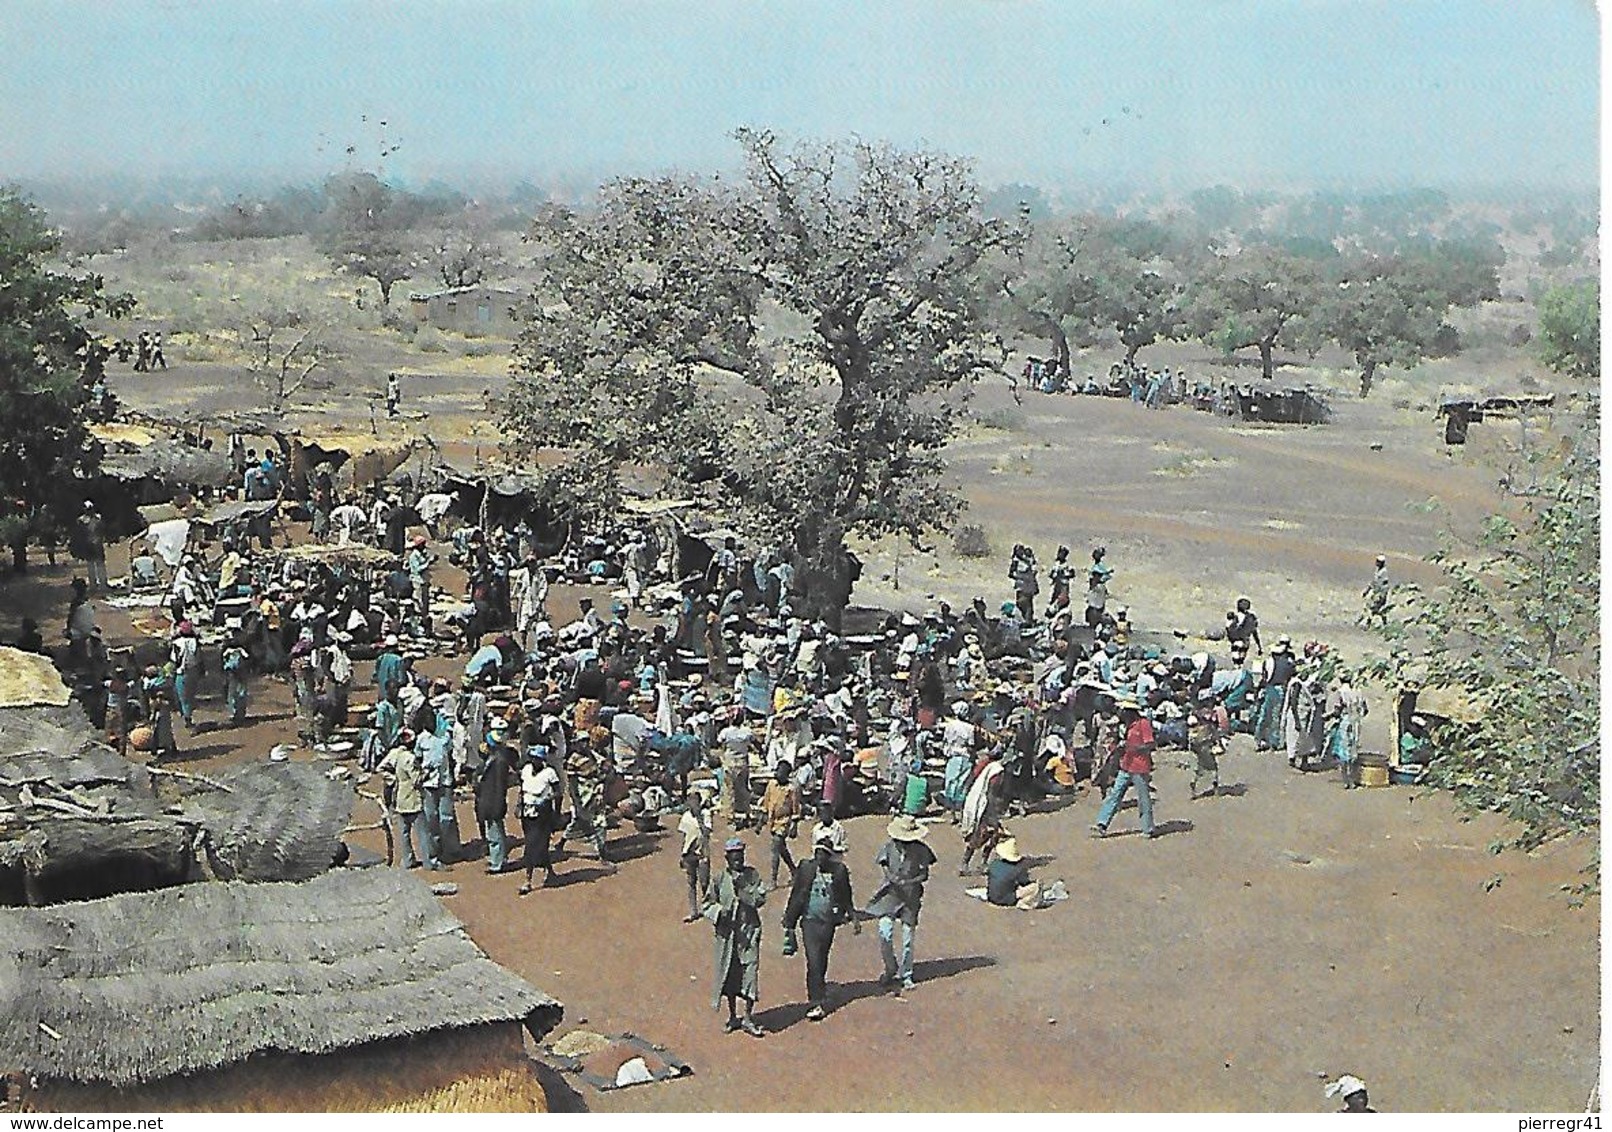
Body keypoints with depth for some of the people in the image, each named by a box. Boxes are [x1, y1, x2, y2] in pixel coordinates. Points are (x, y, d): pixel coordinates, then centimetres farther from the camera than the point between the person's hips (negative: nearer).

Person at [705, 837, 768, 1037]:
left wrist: (743, 891, -19)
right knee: (729, 974, 9)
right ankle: (733, 1017, 25)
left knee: (751, 970, -7)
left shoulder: (752, 875, 1)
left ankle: (749, 1018, 4)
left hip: (749, 930, -1)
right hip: (727, 932, 1)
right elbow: (708, 904, 4)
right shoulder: (719, 879, 0)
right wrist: (720, 912, -14)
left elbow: (761, 898, -7)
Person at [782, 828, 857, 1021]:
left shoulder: (839, 871, 1)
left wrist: (853, 918, 8)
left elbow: (846, 898, 12)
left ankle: (818, 995, 28)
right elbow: (796, 896, 6)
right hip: (810, 920, -1)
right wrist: (789, 924, 7)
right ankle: (817, 1003, -9)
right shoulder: (805, 869, -1)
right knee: (814, 962, -9)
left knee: (822, 962, 11)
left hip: (828, 921, 1)